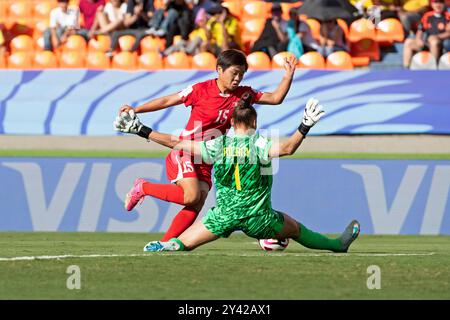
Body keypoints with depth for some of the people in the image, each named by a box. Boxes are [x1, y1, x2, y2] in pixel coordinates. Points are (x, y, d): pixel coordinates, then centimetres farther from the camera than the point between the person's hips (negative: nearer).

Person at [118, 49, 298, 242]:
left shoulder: (242, 94, 4)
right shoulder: (201, 90, -10)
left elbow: (275, 98, 6)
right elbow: (167, 101, -2)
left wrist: (288, 76, -9)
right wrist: (135, 110, -6)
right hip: (184, 153, -6)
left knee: (196, 206, -9)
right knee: (191, 196, -25)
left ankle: (164, 244, -5)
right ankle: (142, 187, -4)